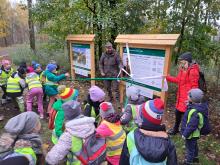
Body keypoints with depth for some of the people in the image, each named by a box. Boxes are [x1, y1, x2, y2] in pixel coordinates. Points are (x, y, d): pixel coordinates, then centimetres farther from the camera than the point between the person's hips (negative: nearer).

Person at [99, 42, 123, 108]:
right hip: (106, 74, 4)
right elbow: (100, 64, 10)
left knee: (115, 88, -3)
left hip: (114, 74, -4)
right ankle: (110, 98, 37)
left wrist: (121, 67, -29)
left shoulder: (115, 54, -7)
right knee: (108, 88, 16)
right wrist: (102, 72, 1)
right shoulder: (103, 55, 3)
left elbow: (119, 63, -8)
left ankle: (117, 101, 3)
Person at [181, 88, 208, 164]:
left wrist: (185, 134, -20)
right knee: (194, 146, 30)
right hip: (194, 133, 10)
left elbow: (192, 125, -30)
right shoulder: (198, 106, -7)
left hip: (191, 134, -10)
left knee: (190, 147, 10)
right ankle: (195, 157, 52)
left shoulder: (195, 112, -36)